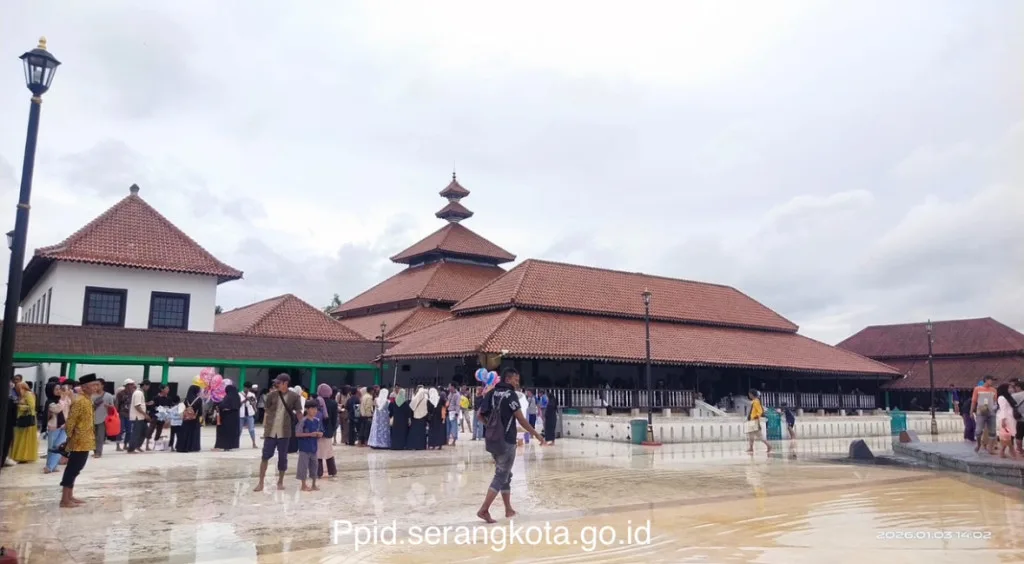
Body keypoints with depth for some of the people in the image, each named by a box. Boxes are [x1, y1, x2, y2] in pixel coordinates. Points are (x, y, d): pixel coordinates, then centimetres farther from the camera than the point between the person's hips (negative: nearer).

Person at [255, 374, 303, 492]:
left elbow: (298, 412, 3)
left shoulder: (294, 396, -3)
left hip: (284, 431, 0)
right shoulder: (271, 395, -1)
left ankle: (280, 481, 21)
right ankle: (261, 482, 8)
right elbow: (266, 412, 5)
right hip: (271, 431, 1)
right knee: (265, 456, 0)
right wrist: (264, 427, 1)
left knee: (282, 457, 7)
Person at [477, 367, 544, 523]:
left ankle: (509, 510, 22)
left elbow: (481, 414, 10)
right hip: (506, 441, -8)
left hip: (491, 439, 8)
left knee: (505, 474, 17)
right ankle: (484, 510, -7)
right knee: (501, 476, -1)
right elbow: (521, 419, -14)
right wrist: (537, 435, -5)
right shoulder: (510, 394, -12)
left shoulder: (492, 393, 9)